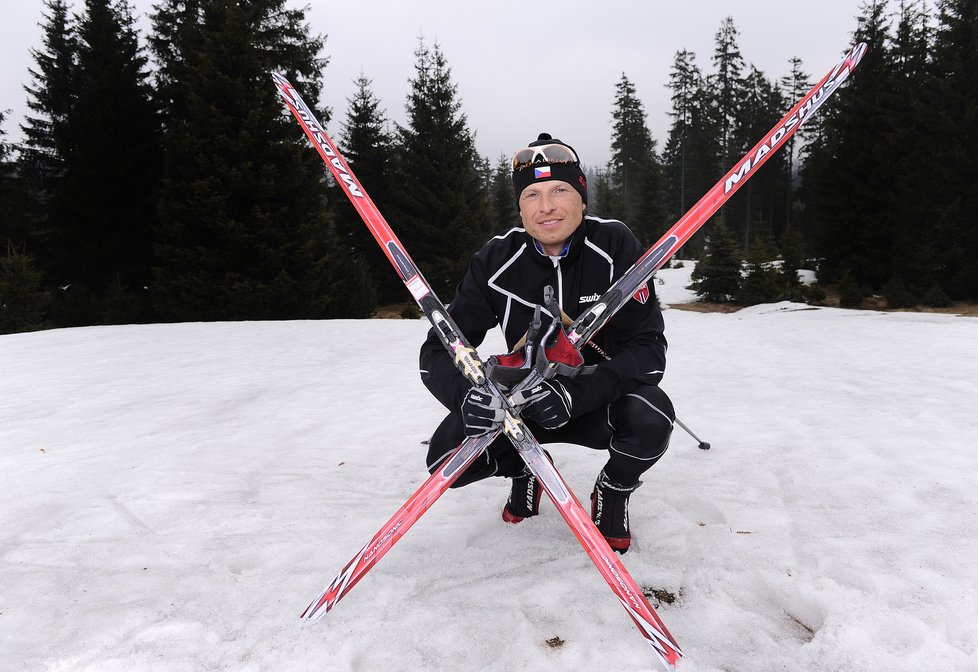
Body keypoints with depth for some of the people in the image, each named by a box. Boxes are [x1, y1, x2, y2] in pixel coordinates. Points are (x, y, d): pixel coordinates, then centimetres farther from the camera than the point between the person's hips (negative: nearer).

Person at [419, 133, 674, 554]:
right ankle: (523, 467, 16)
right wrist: (468, 394, -35)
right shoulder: (496, 261, -13)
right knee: (446, 457, -21)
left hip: (601, 397, -1)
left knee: (651, 419, -34)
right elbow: (438, 351, -11)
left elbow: (648, 349, -20)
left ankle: (614, 488, 4)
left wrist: (576, 394, -37)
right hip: (520, 398, 2)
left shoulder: (616, 246, -17)